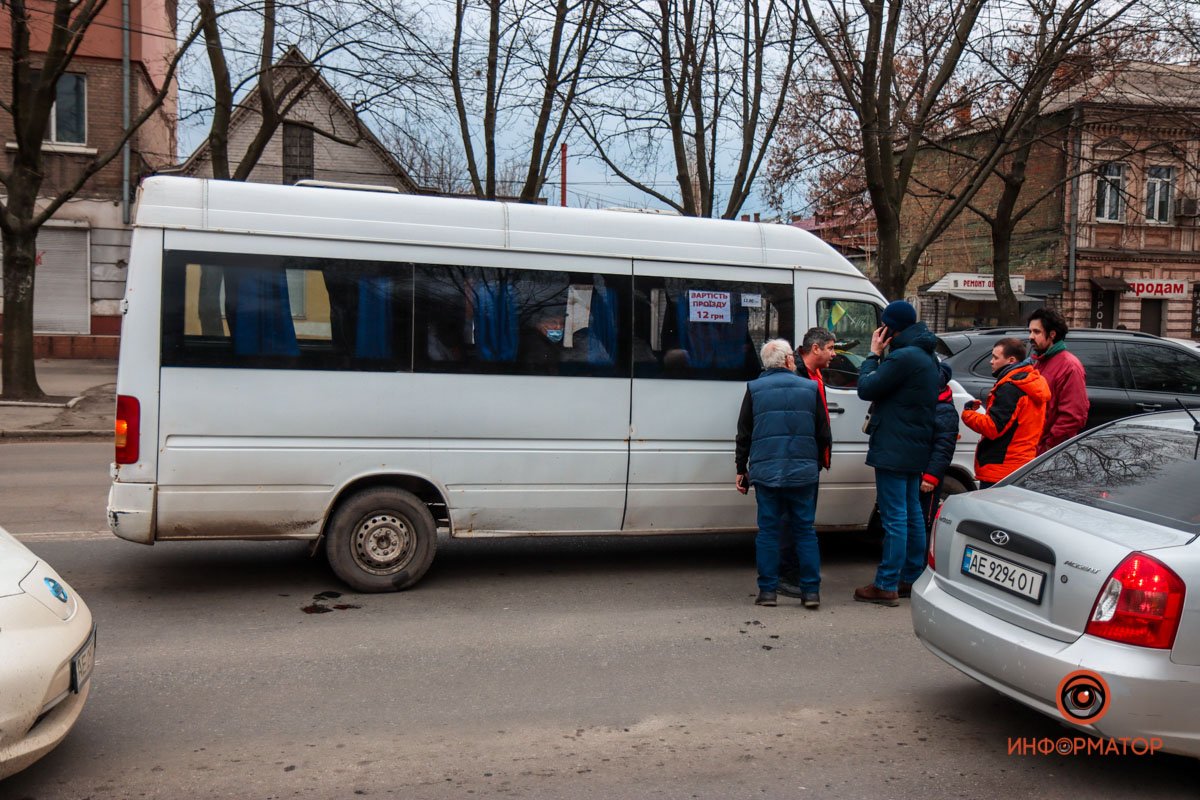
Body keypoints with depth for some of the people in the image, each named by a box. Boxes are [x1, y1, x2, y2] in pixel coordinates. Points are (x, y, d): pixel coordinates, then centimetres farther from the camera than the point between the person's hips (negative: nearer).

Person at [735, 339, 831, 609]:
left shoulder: (754, 389, 3)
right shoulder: (810, 388, 5)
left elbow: (743, 435, 4)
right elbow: (824, 435, 7)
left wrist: (741, 470, 12)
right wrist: (815, 463, 21)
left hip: (765, 472, -1)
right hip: (802, 472, 1)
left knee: (768, 530, 5)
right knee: (805, 530, 8)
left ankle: (767, 591, 7)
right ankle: (811, 591, 8)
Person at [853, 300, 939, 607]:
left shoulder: (904, 357, -19)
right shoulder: (927, 357, 15)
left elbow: (866, 388, -14)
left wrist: (874, 355, -4)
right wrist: (879, 357, 8)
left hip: (894, 449, -10)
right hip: (915, 449, 10)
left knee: (895, 518, -7)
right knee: (911, 514, 17)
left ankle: (887, 586, -2)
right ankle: (913, 577, 27)